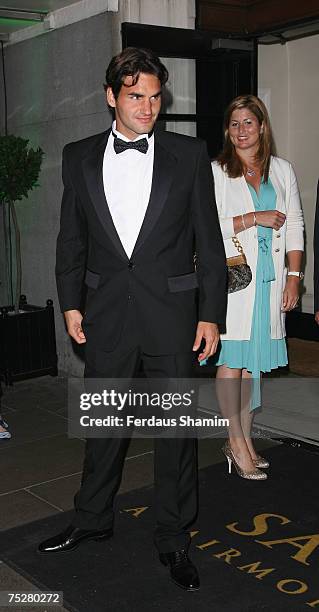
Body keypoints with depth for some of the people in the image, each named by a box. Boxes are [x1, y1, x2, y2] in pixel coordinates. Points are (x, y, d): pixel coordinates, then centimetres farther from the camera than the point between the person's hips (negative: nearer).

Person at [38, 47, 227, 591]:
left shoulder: (190, 155, 0)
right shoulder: (80, 157, 5)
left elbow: (209, 241, 0)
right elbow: (71, 239, 10)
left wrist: (211, 314, -3)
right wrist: (71, 303, 5)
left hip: (172, 311, -1)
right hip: (107, 312, 2)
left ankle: (173, 539, 26)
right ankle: (93, 519, 37)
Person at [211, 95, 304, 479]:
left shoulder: (282, 170, 13)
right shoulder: (214, 172, 1)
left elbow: (293, 227, 11)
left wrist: (293, 277, 3)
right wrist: (254, 218, -11)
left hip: (269, 279, 4)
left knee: (254, 359, 7)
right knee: (230, 360, -4)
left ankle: (243, 438, 17)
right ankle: (237, 442, 7)